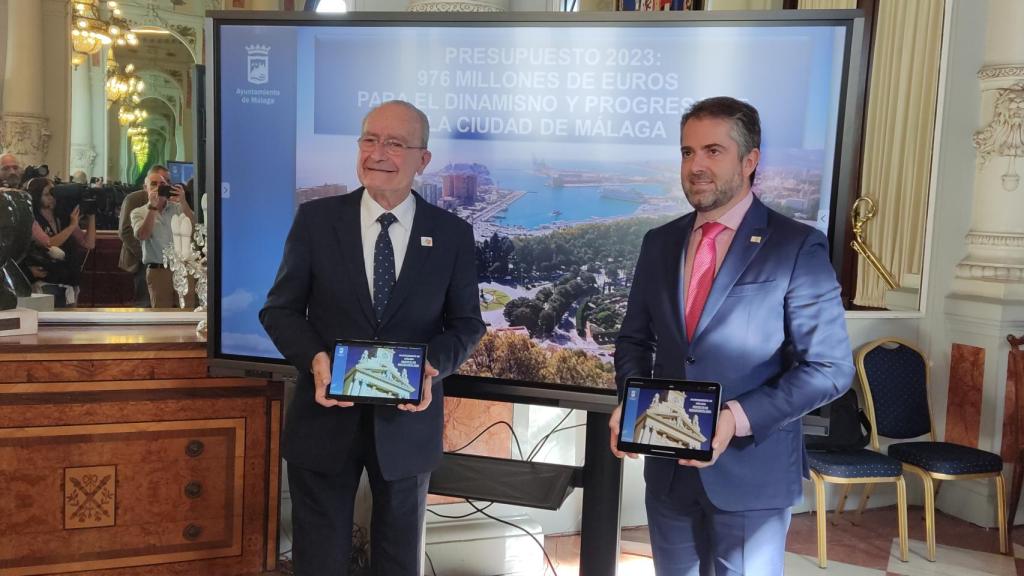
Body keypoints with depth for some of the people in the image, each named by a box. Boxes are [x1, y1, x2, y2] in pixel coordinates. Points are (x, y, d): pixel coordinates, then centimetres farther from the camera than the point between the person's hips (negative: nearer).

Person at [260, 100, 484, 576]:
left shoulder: (453, 234, -3)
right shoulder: (315, 219, -4)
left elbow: (466, 322, 3)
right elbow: (280, 309, 0)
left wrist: (435, 363, -18)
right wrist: (315, 358, -19)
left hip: (407, 423, 1)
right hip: (325, 419, 0)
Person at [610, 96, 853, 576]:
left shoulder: (798, 247, -10)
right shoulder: (659, 243, 6)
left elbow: (830, 367, -11)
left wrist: (738, 418, -21)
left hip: (751, 471, -4)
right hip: (667, 467, 5)